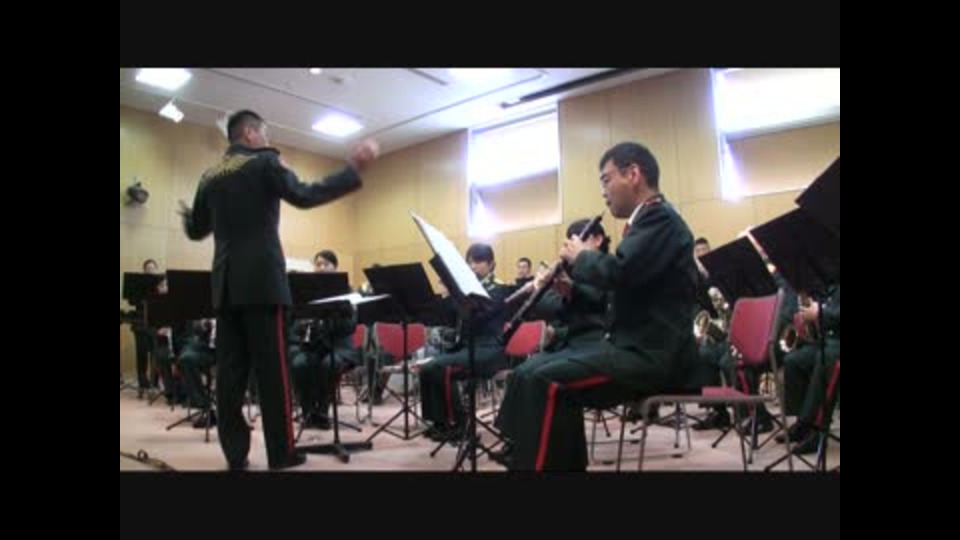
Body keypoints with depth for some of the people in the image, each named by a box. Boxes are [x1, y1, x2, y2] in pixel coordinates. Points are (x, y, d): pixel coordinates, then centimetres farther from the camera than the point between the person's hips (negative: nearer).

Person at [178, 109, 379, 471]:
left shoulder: (210, 176, 17)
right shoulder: (264, 162, -1)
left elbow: (196, 231, 24)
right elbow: (304, 196, -16)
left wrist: (187, 215, 48)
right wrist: (355, 168, -14)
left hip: (225, 284, 6)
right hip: (261, 281, -6)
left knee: (230, 370, 6)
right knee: (272, 370, -3)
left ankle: (235, 454, 10)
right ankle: (281, 453, 3)